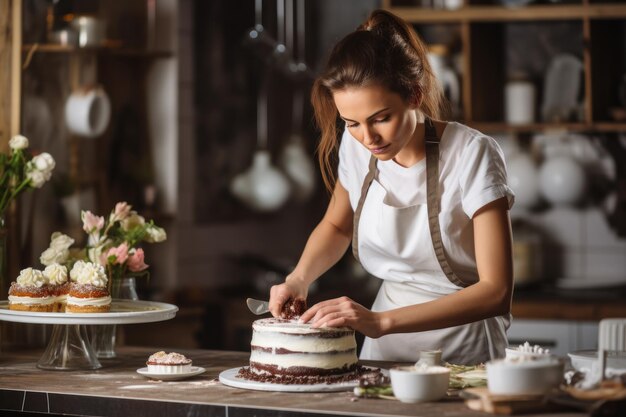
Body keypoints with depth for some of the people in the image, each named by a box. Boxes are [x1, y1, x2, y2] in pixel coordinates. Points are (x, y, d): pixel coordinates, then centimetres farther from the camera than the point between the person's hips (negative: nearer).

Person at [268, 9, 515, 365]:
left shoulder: (472, 155, -16)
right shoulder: (356, 145, -2)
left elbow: (496, 292, -21)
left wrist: (382, 321, -28)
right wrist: (299, 279, -1)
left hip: (464, 356, -5)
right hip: (384, 352, 5)